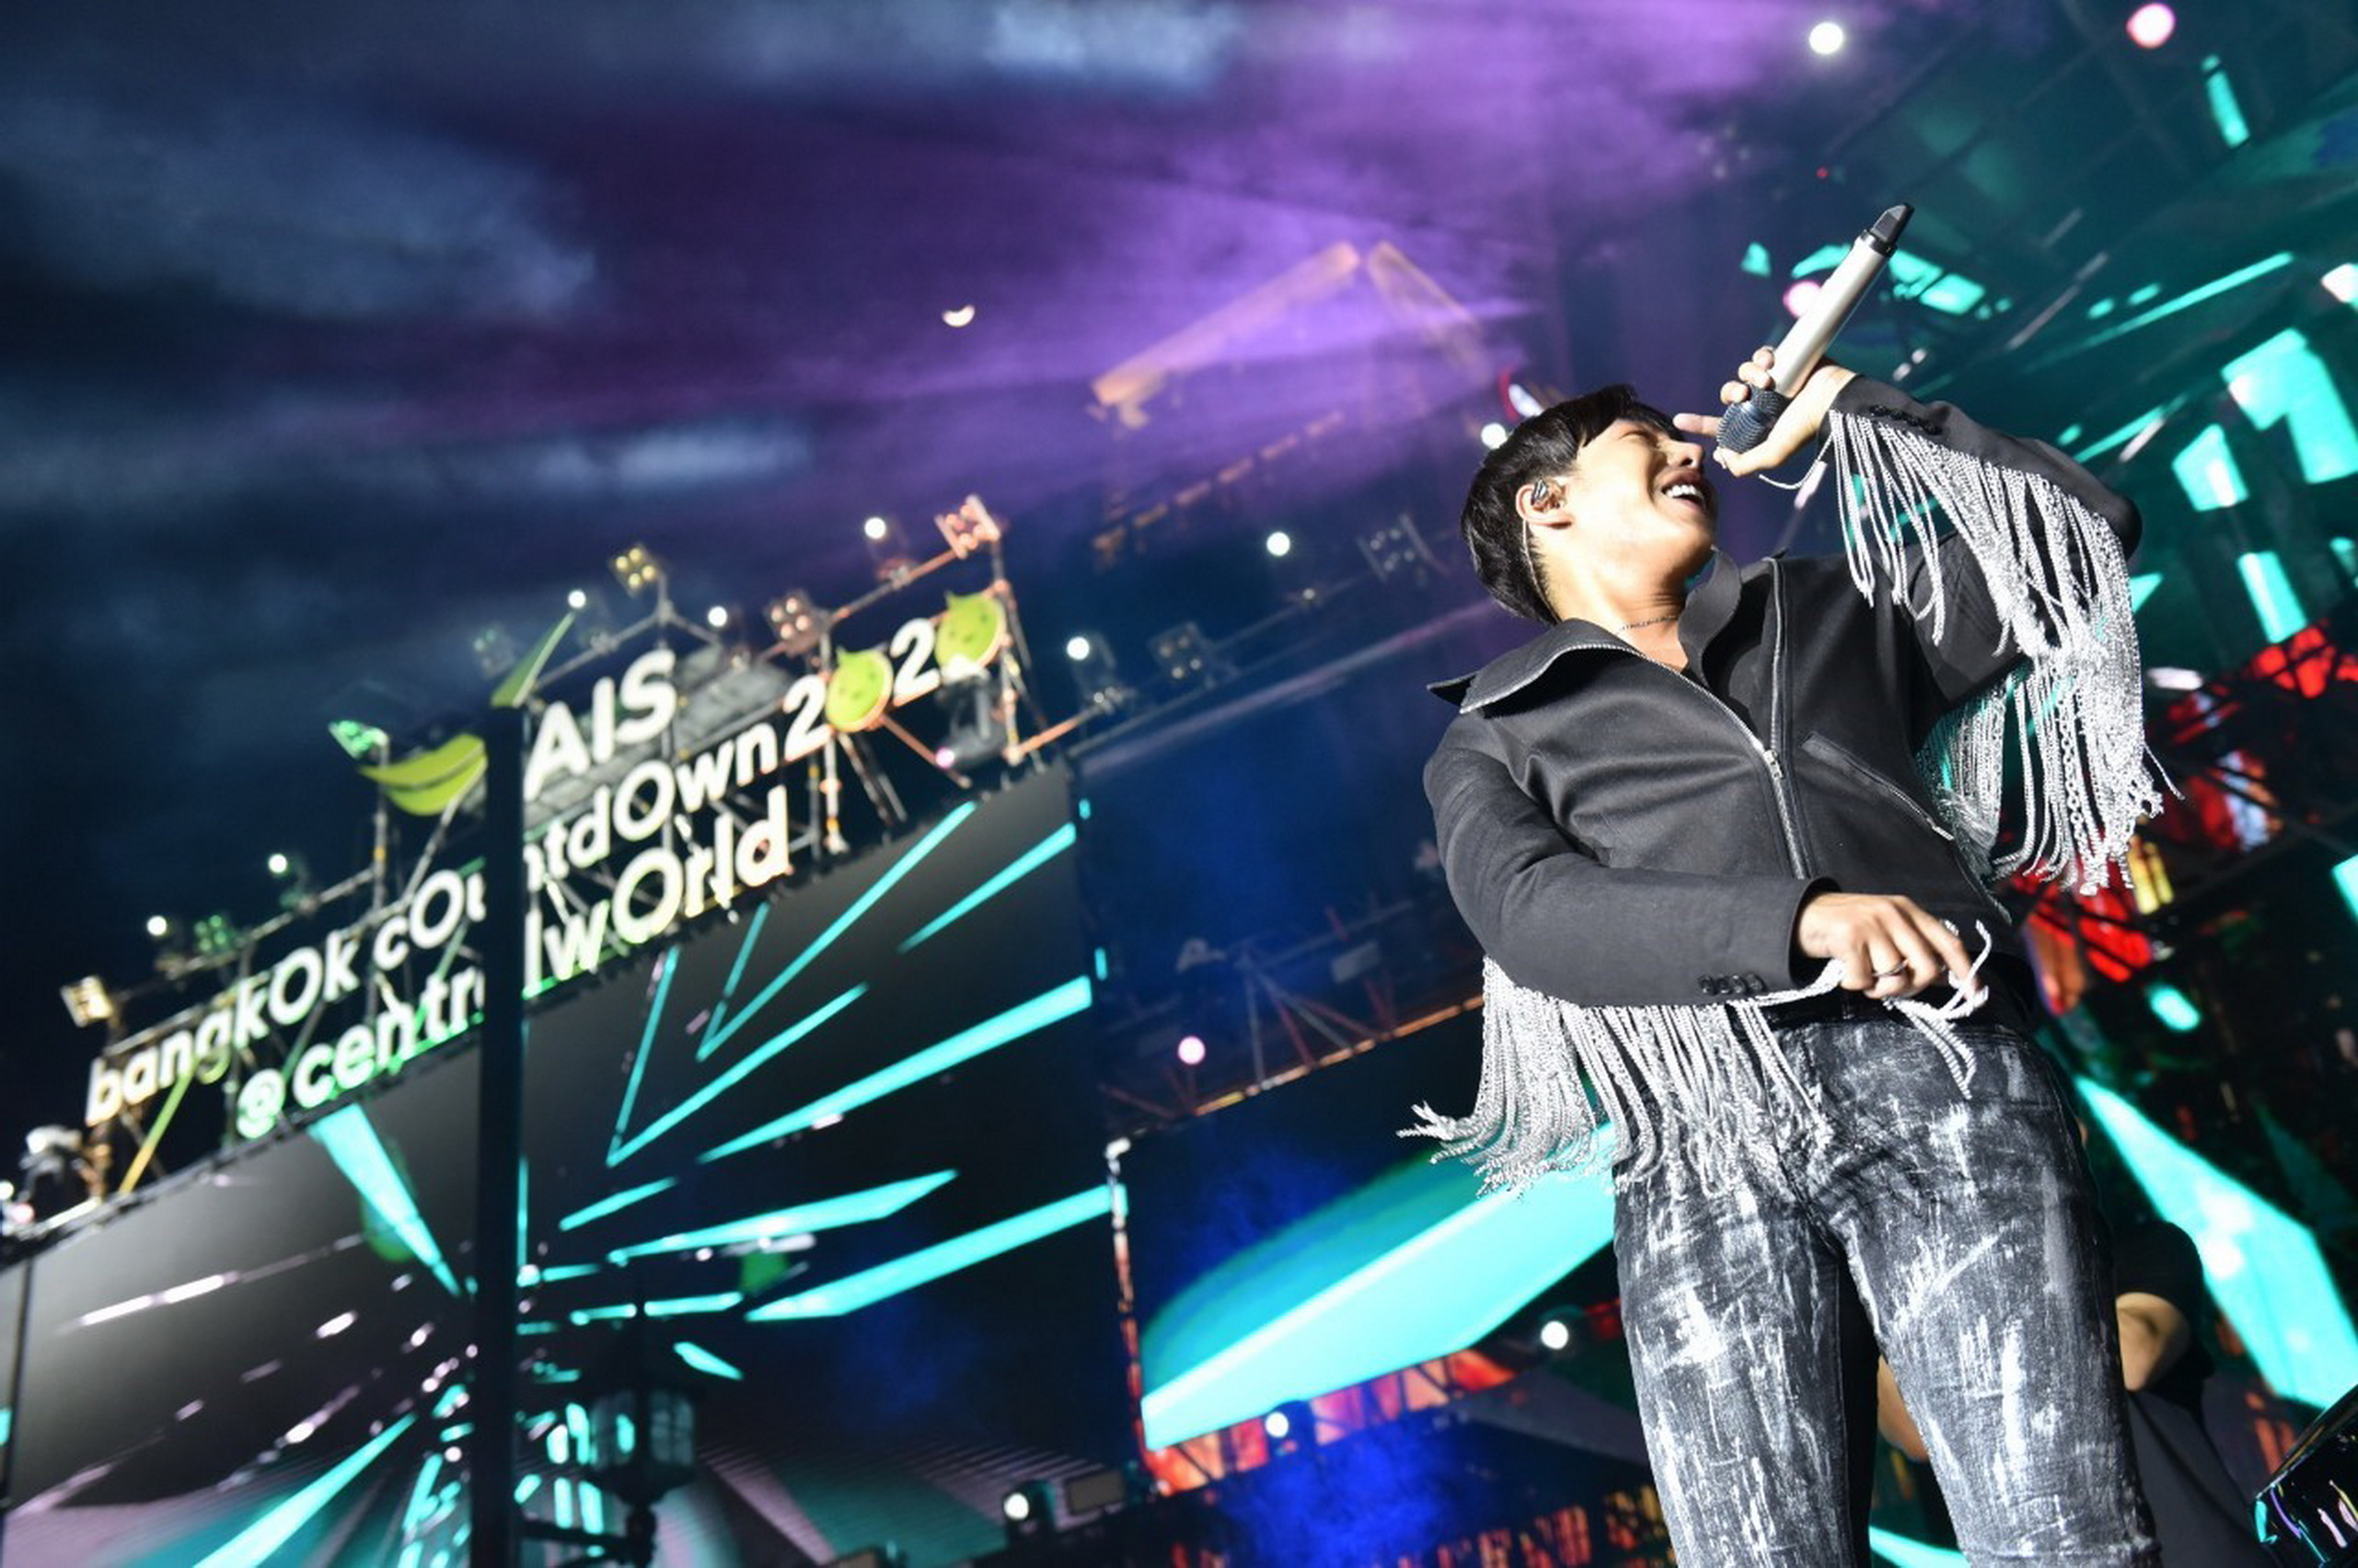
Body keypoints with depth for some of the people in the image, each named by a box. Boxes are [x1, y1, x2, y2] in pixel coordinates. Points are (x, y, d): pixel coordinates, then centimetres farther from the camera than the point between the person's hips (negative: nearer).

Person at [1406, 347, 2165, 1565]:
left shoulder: (1827, 615, 31)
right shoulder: (1493, 744, 20)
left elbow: (2082, 529, 30)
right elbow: (1532, 913, -1)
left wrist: (1851, 411, 30)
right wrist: (1800, 918, -17)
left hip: (1945, 1079, 2)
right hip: (1701, 1153, -1)